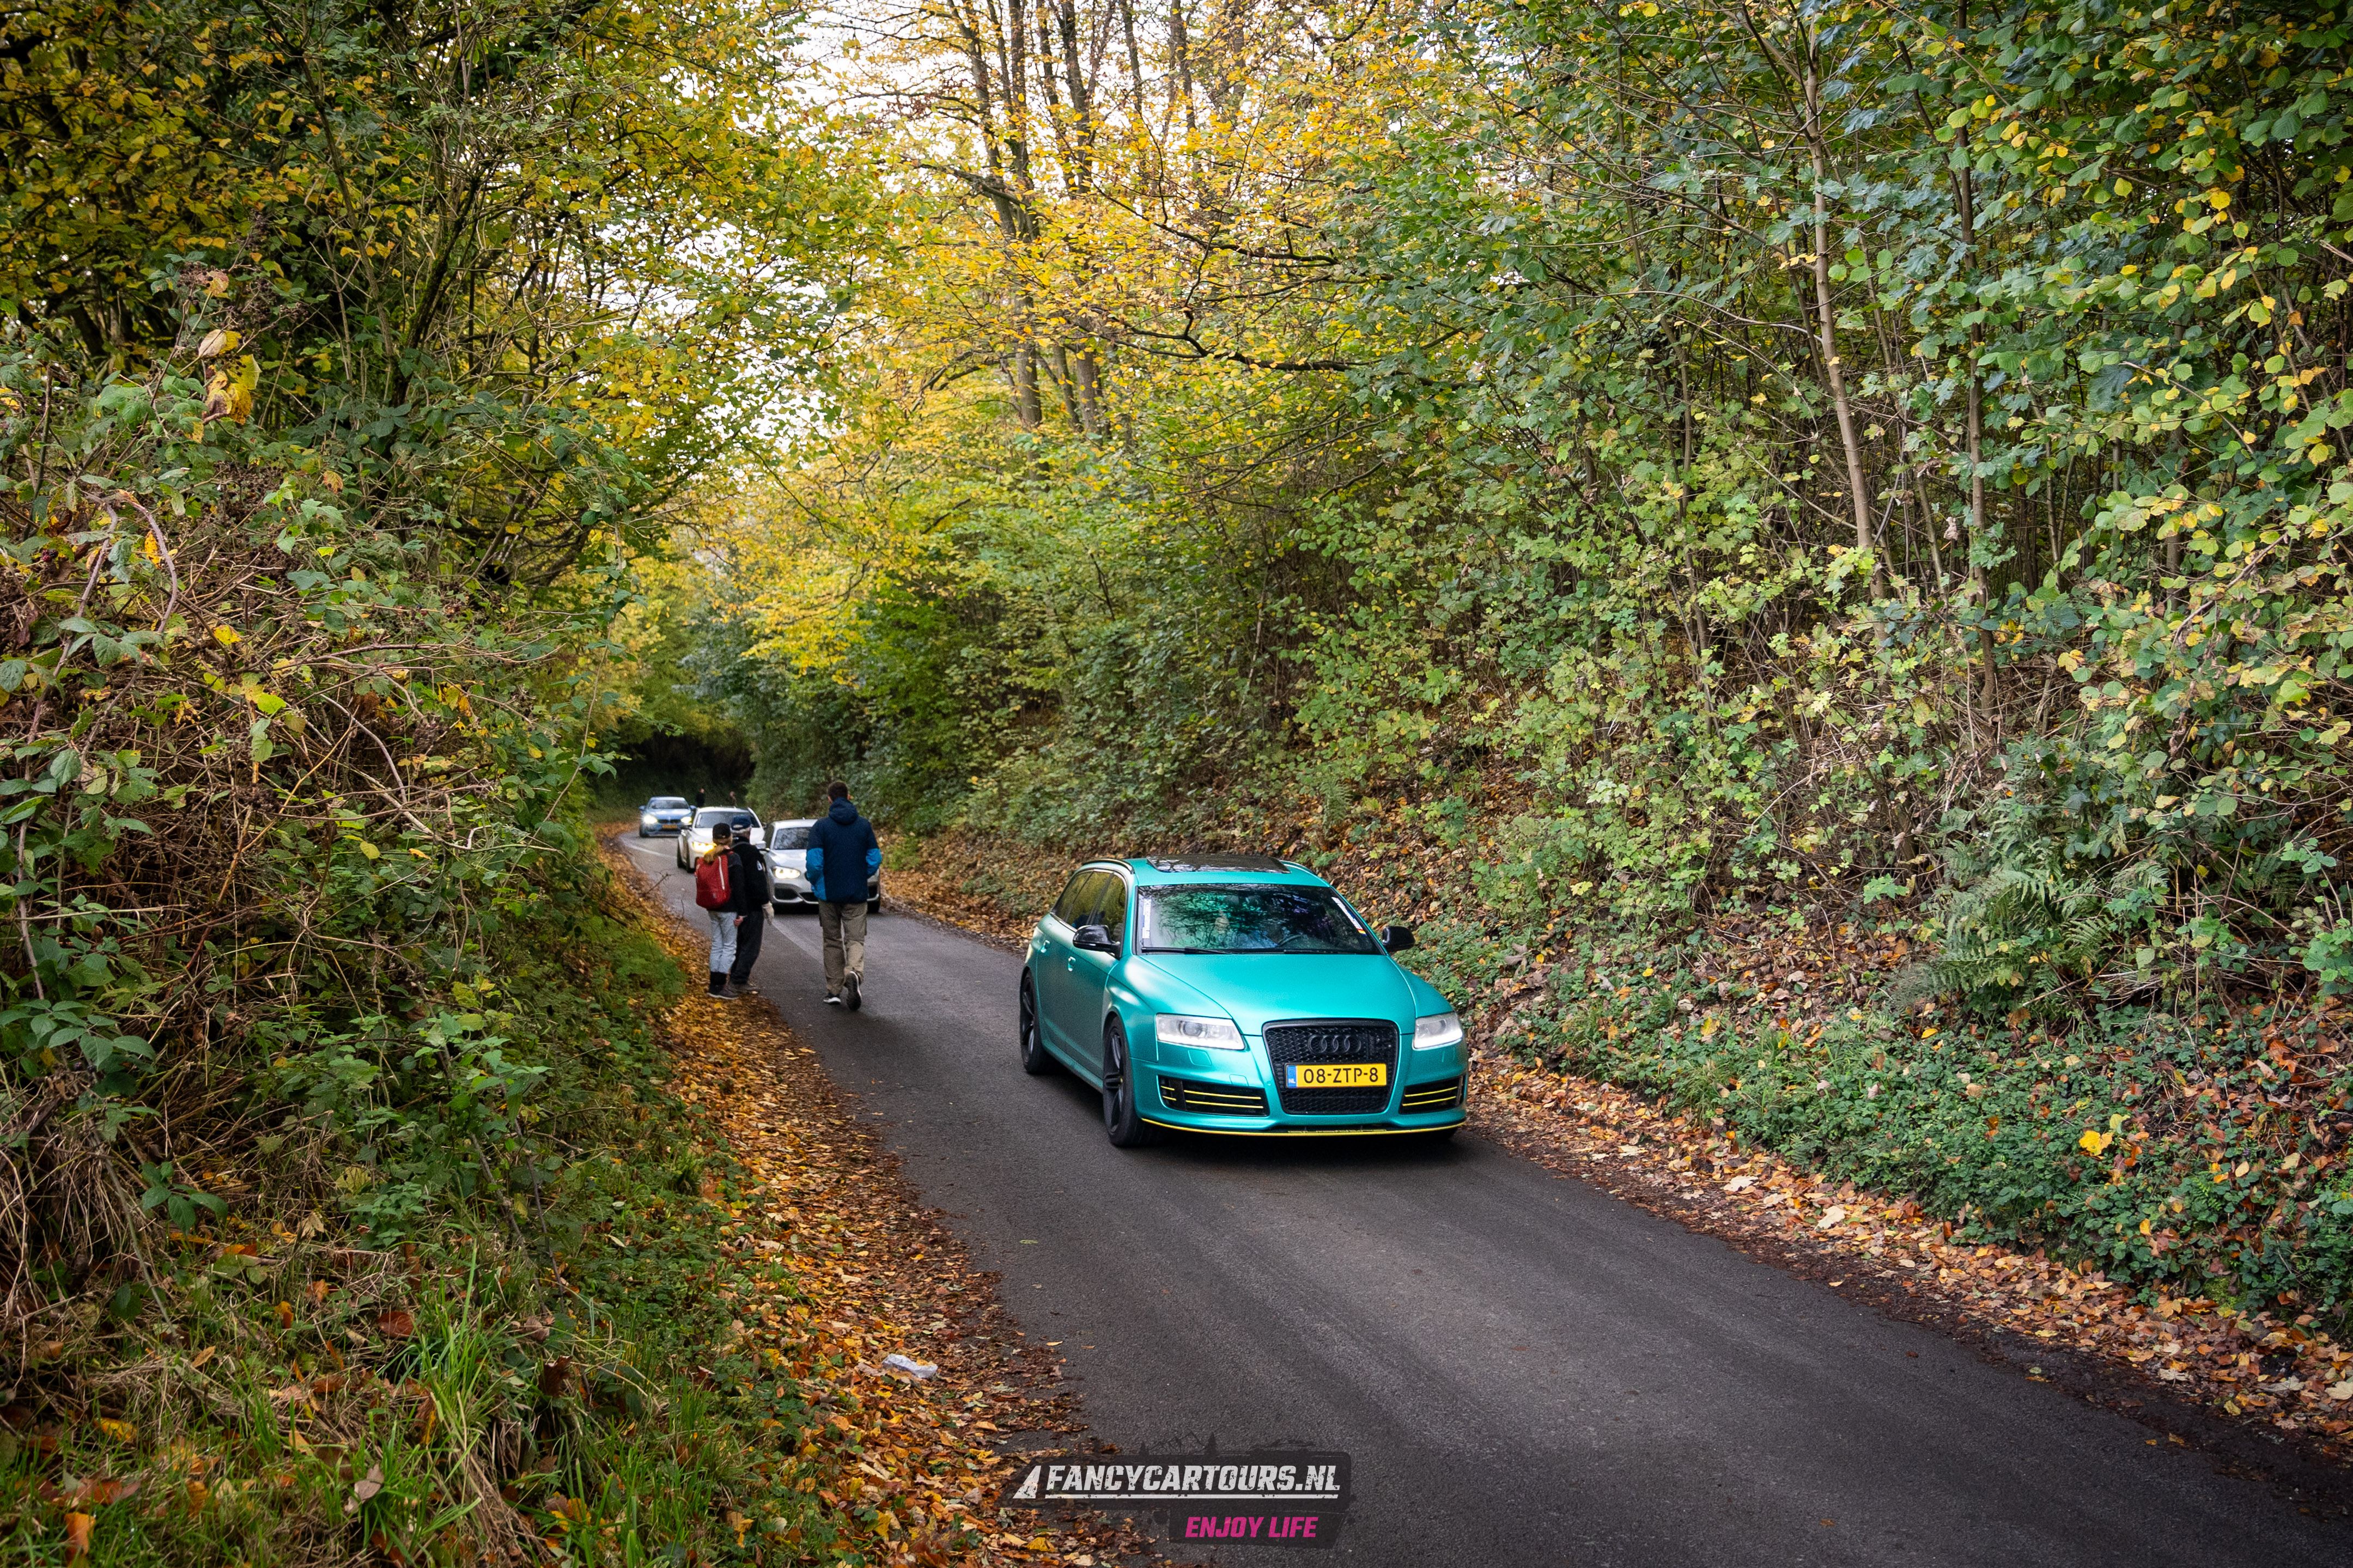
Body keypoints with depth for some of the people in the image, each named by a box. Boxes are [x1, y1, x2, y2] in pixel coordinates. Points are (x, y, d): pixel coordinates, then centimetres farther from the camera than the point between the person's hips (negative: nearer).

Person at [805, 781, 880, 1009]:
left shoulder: (821, 827, -7)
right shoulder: (864, 825, 0)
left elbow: (814, 862, -13)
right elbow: (875, 860, 0)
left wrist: (818, 887, 3)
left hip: (829, 895, 0)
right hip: (857, 895, 0)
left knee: (833, 942, 12)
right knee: (856, 939, 2)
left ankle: (834, 991, 14)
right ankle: (854, 973, -27)